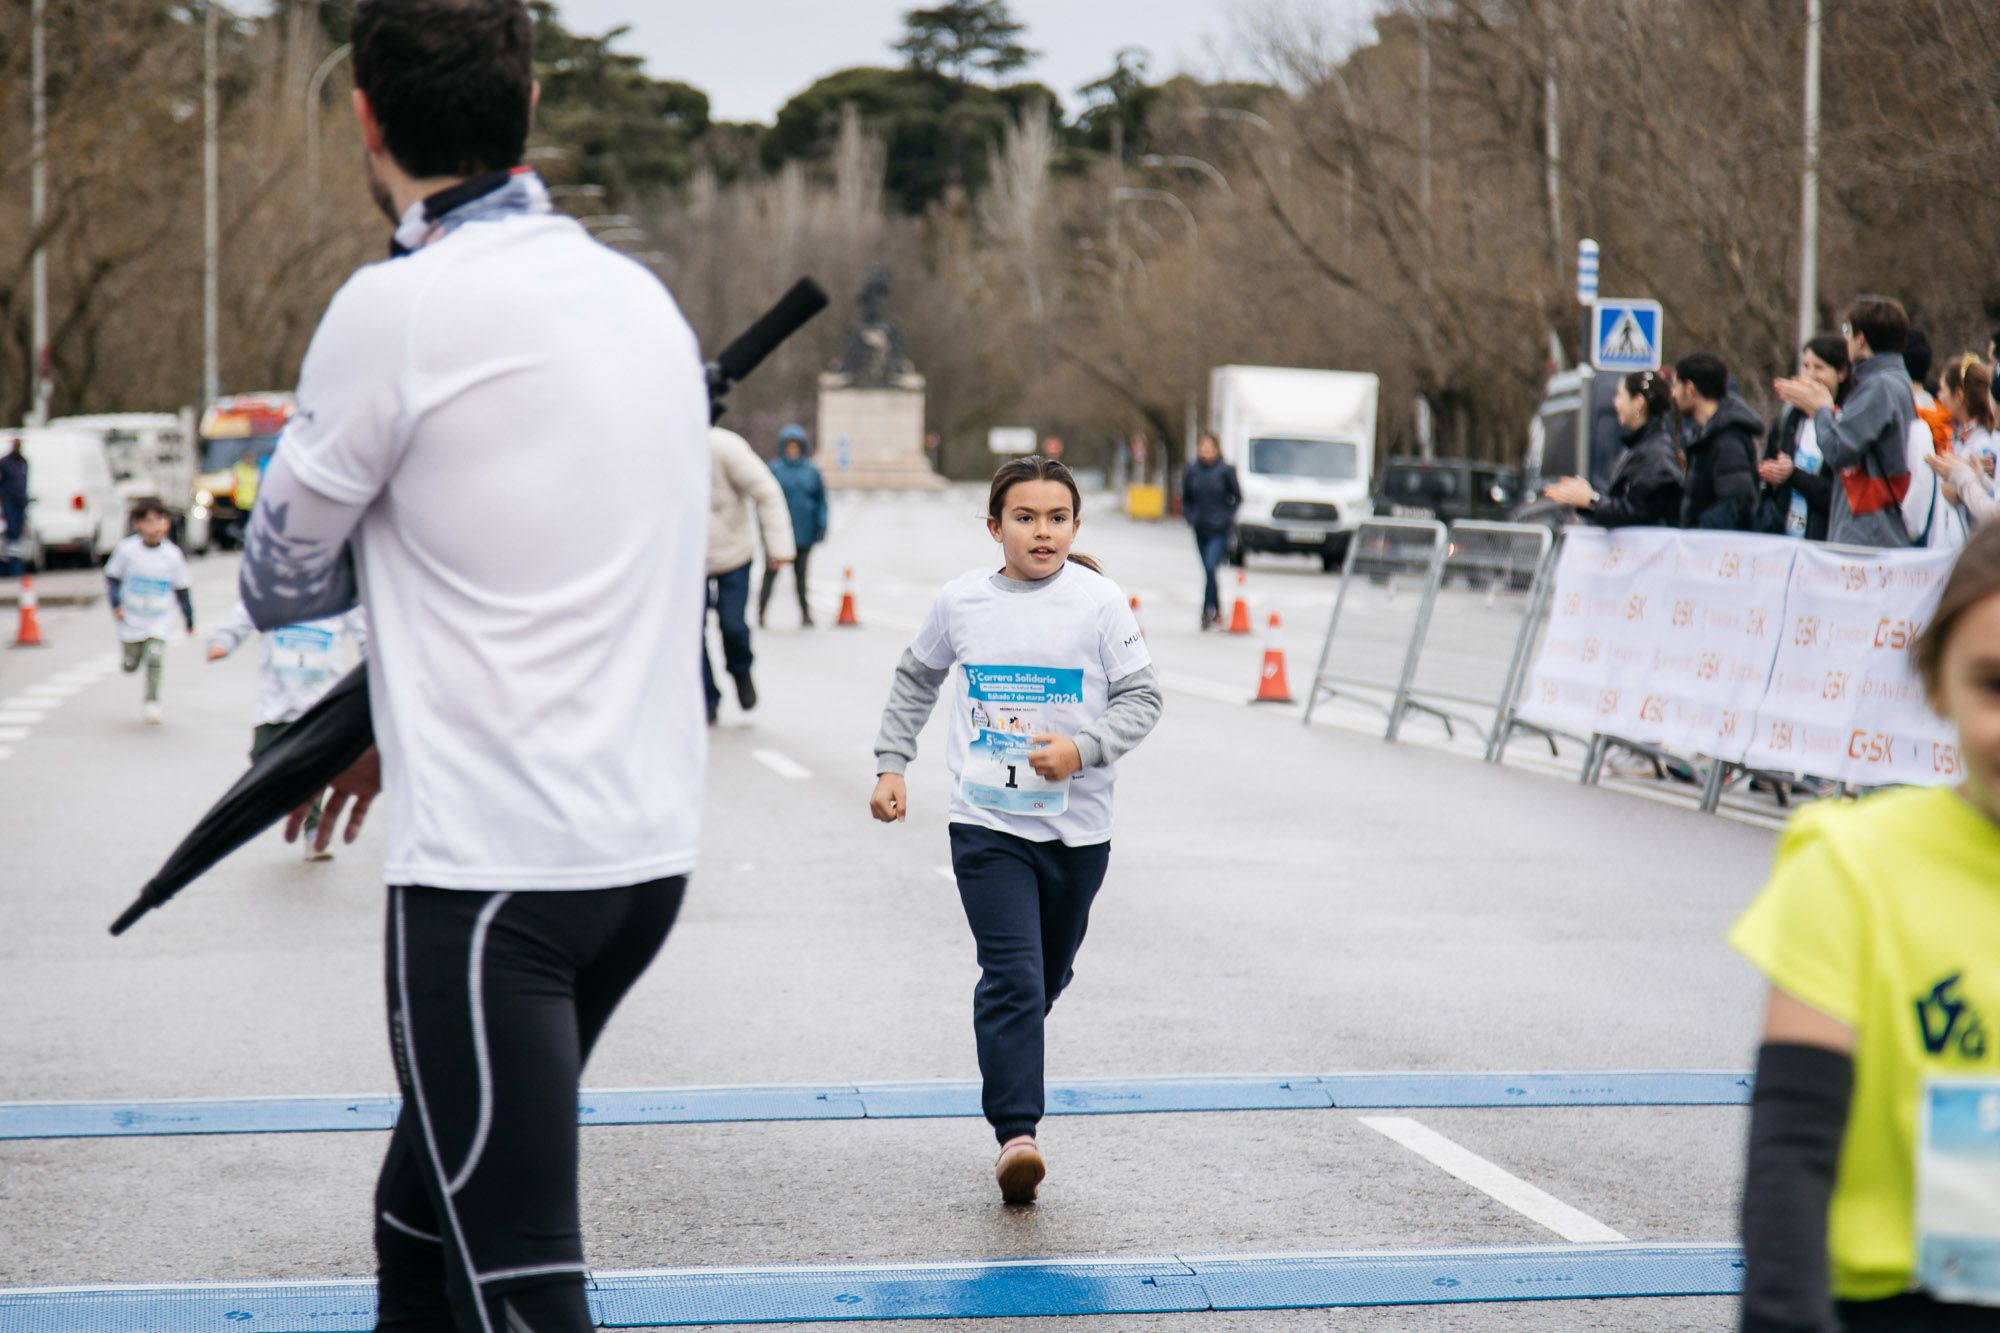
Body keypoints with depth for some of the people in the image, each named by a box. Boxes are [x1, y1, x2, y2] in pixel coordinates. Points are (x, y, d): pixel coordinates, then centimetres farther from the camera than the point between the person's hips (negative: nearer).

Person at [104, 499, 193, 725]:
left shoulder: (172, 555, -10)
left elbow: (181, 589, 1)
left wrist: (189, 619, 7)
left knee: (154, 659, -16)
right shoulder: (126, 549, -14)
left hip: (159, 620, -1)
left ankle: (152, 703, -2)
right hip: (131, 619, 1)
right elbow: (112, 577, 0)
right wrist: (116, 604, -12)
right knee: (130, 665, 13)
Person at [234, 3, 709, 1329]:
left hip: (494, 871, -8)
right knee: (422, 1216, 21)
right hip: (649, 846, 8)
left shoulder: (399, 309, -12)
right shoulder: (643, 295, 10)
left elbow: (281, 587, 0)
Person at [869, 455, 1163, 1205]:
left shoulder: (1099, 601, -5)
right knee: (1011, 977, -14)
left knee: (1046, 979, 16)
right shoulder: (962, 600, 0)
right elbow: (916, 679, 18)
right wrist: (891, 764, 13)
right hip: (987, 823, -1)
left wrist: (1083, 749, -18)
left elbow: (1142, 699, -2)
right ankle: (1016, 1134, -16)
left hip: (1076, 827, 1)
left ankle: (1009, 1075, 43)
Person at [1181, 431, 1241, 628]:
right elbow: (1185, 498, 14)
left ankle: (1208, 611, -15)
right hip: (1200, 529, 4)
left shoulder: (1226, 471, -7)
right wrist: (1190, 516, 0)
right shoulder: (1191, 471, 1)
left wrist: (1228, 517, -6)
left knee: (1210, 567, -17)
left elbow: (1237, 497, 3)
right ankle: (1217, 613, 22)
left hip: (1219, 530, -4)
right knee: (1208, 570, 10)